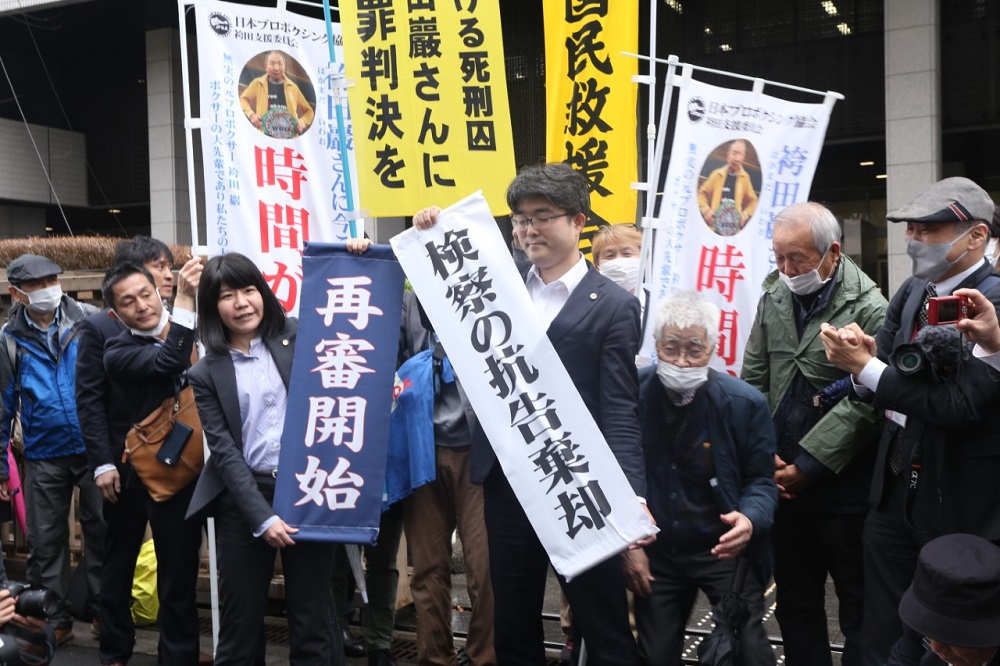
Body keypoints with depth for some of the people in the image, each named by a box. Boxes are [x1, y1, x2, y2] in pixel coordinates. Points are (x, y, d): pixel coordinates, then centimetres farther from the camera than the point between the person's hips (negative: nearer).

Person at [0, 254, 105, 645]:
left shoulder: (90, 321, -4)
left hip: (95, 448, -1)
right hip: (43, 456, 1)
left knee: (102, 531, 9)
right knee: (45, 541, 9)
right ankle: (54, 620, 24)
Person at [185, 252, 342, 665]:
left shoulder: (298, 336, 6)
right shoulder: (206, 374, 4)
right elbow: (224, 452, -2)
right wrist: (262, 518, -12)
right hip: (244, 498, 0)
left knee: (314, 618, 5)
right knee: (241, 619, 8)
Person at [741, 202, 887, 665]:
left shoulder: (869, 309, -13)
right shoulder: (773, 298, 6)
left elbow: (865, 402, -17)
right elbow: (753, 379, 9)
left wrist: (807, 465, -16)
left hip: (845, 490, -6)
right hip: (786, 484, 6)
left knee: (858, 610, 7)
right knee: (794, 606, 17)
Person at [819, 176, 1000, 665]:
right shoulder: (912, 294, 5)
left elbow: (960, 405, -25)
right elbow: (878, 390, 4)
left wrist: (865, 366, -21)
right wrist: (858, 358, -18)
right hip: (894, 491, 6)